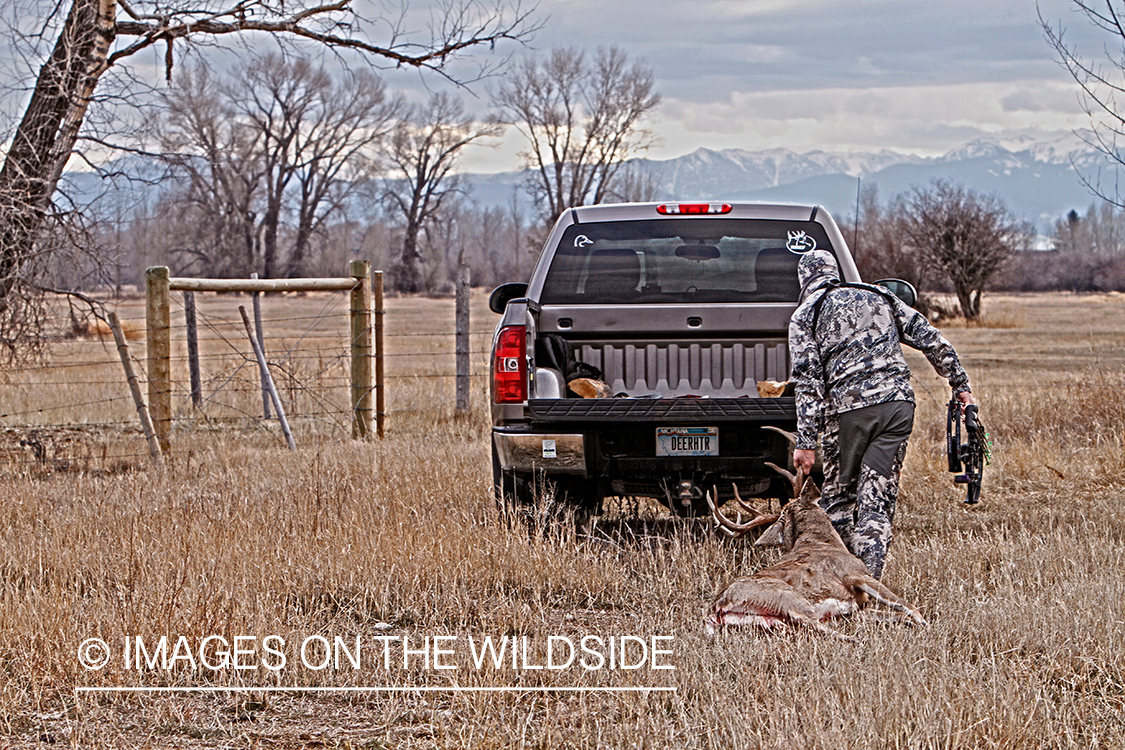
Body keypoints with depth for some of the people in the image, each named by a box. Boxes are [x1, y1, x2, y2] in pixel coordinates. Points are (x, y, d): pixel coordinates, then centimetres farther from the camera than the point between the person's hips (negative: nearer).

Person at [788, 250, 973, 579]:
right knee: (877, 501, 1)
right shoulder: (879, 296, 19)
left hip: (847, 409, -3)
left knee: (839, 496, 14)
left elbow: (807, 381, -3)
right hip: (898, 404, 3)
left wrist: (805, 442, -6)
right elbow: (932, 340, 15)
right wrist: (960, 385, 20)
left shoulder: (805, 316, 8)